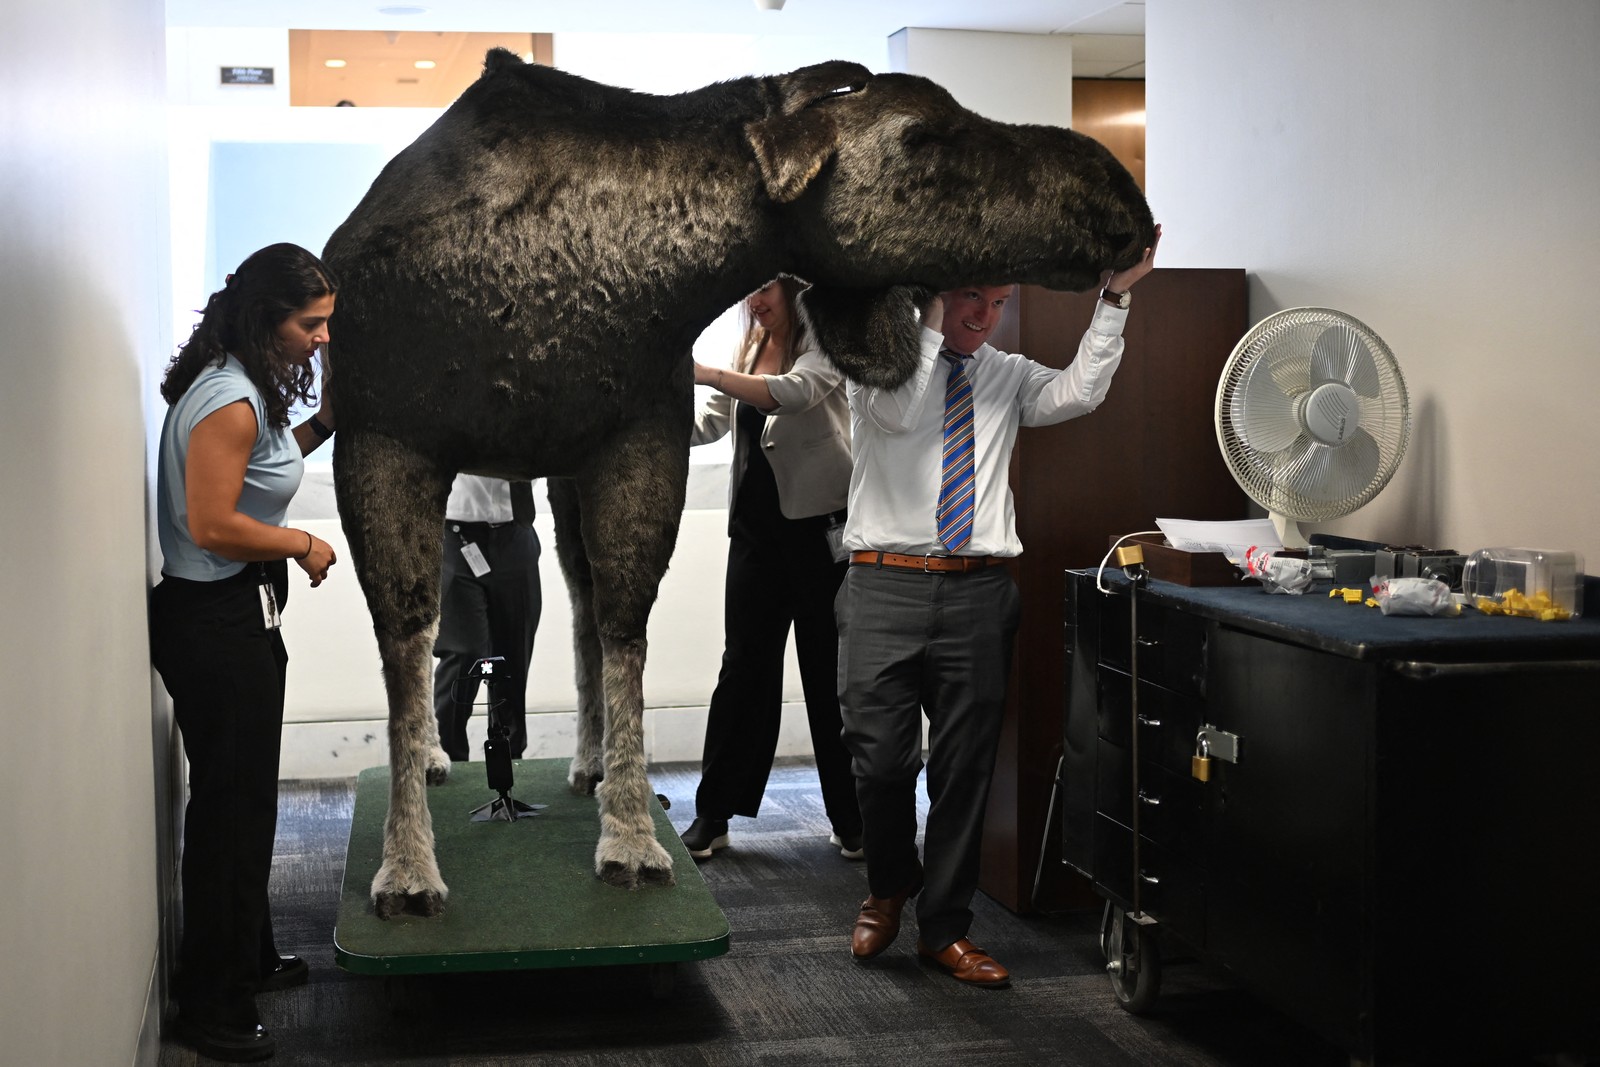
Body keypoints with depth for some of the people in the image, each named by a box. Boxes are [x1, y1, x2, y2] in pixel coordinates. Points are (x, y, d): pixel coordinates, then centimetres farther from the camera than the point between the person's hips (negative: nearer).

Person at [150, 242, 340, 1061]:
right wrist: (305, 546, -13)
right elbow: (213, 525, -26)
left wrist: (325, 421, 14)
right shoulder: (228, 398, -21)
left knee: (245, 797, 20)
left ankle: (248, 960, 37)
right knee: (231, 803, -2)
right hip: (213, 622, -11)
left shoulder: (250, 389, 11)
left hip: (238, 616, 11)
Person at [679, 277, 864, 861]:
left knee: (830, 676, 1)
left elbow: (794, 392, -26)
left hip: (820, 530, -5)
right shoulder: (749, 353, 14)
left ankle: (852, 822, 12)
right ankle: (713, 816, 11)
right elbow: (706, 424, 7)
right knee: (743, 669, 6)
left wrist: (707, 373, -32)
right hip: (756, 530, 5)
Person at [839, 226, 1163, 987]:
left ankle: (944, 928, 21)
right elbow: (897, 412, -17)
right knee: (881, 760, -3)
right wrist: (931, 316, -12)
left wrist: (1114, 300, -9)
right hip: (885, 587, -3)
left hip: (977, 593, 3)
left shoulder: (1007, 376, 14)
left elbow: (1078, 394, -4)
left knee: (965, 767, 7)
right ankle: (890, 886, 27)